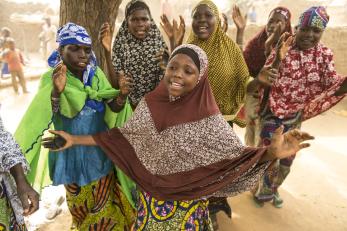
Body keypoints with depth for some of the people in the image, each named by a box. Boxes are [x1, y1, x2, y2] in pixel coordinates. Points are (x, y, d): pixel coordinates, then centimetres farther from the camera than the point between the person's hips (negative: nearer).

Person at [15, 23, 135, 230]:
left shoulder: (97, 74, -4)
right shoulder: (52, 78, -14)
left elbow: (112, 109, -11)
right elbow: (42, 116, -28)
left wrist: (122, 95, -32)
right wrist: (56, 92, -47)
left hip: (101, 151, 4)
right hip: (73, 154, -3)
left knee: (108, 205, 20)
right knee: (84, 209, 15)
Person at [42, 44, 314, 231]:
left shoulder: (209, 119, -20)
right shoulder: (151, 104, -9)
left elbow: (236, 156, -19)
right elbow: (121, 138, 0)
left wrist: (271, 152, -38)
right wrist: (75, 139, 0)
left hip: (187, 202, -3)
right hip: (152, 196, 4)